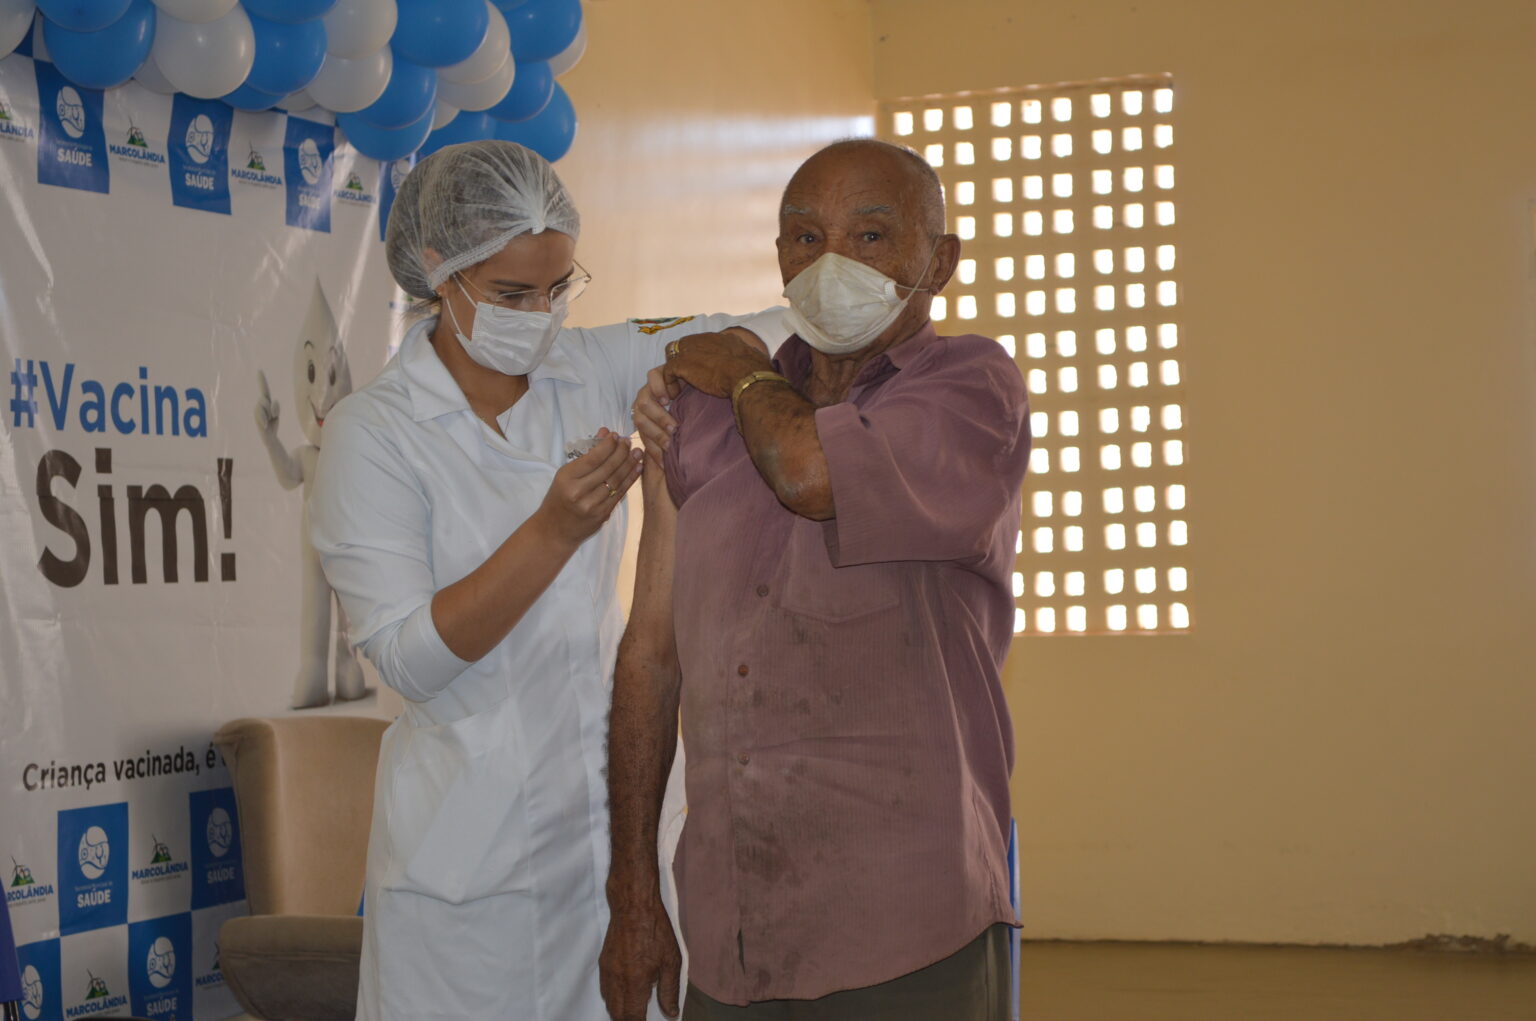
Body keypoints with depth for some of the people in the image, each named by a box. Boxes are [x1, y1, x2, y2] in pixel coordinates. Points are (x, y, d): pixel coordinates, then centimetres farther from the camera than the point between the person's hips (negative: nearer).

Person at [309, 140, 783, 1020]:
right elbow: (409, 658, -15)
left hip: (615, 814, 4)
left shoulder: (596, 372, 3)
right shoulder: (372, 434, -9)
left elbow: (767, 333, 5)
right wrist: (554, 530, -25)